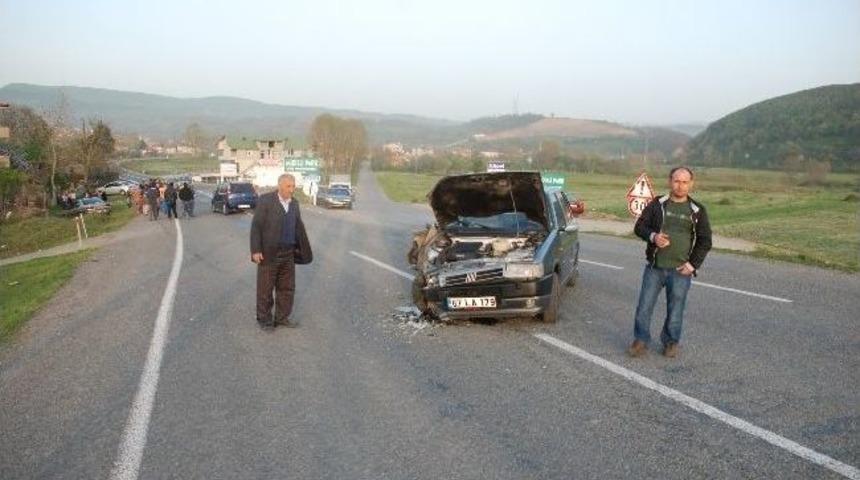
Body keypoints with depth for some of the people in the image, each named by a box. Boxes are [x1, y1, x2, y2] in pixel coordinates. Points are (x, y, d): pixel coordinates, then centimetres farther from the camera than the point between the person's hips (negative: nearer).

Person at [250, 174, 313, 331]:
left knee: (287, 288, 11)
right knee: (265, 289, 6)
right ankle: (264, 319, 20)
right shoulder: (265, 200, -11)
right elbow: (256, 226, -12)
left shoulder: (294, 203, 6)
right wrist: (255, 250, -18)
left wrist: (304, 250, 16)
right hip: (268, 253, -5)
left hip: (288, 253, 5)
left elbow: (299, 227, 14)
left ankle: (282, 317, 27)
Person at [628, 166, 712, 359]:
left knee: (675, 310, 6)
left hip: (680, 271, 0)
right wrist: (653, 236, -16)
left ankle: (671, 342, 24)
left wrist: (693, 264, -4)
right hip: (654, 267, 1)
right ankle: (641, 341, 17)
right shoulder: (657, 204, 4)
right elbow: (640, 226, 5)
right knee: (644, 307, 2)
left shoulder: (697, 210, 4)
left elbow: (705, 240, 6)